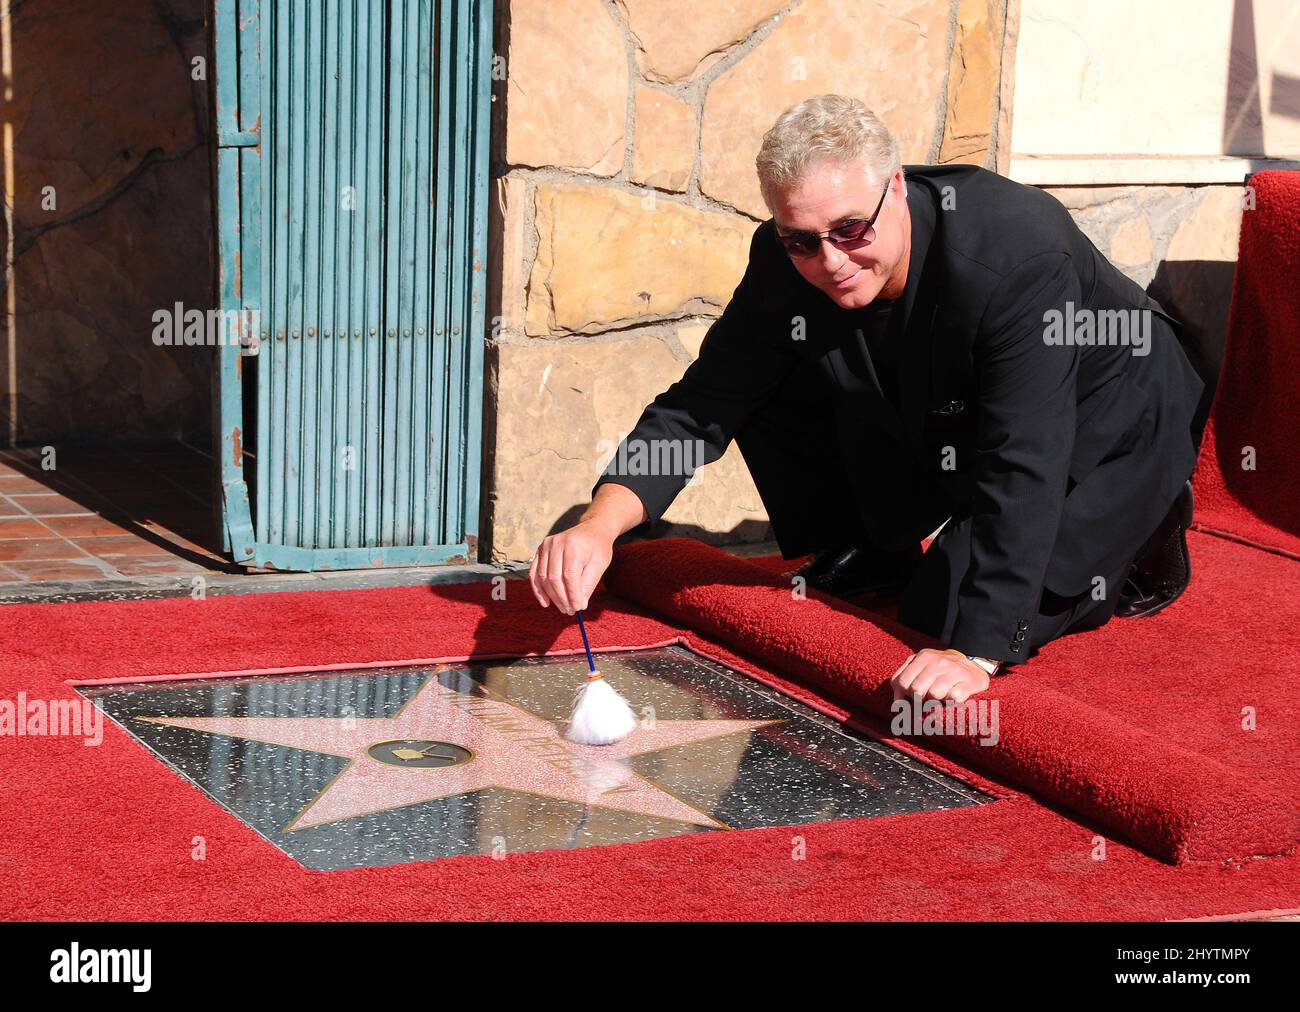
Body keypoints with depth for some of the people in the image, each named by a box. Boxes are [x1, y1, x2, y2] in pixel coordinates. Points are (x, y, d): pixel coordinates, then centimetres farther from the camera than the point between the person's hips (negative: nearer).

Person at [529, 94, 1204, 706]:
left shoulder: (1019, 257, -38)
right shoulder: (785, 263, -21)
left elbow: (1023, 472, -39)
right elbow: (698, 409, -16)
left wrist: (975, 651, -43)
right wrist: (598, 525, -34)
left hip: (1110, 431, -5)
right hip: (941, 423, 6)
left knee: (946, 608, -20)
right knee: (773, 383, -11)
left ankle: (1138, 538, 6)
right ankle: (875, 554, 10)